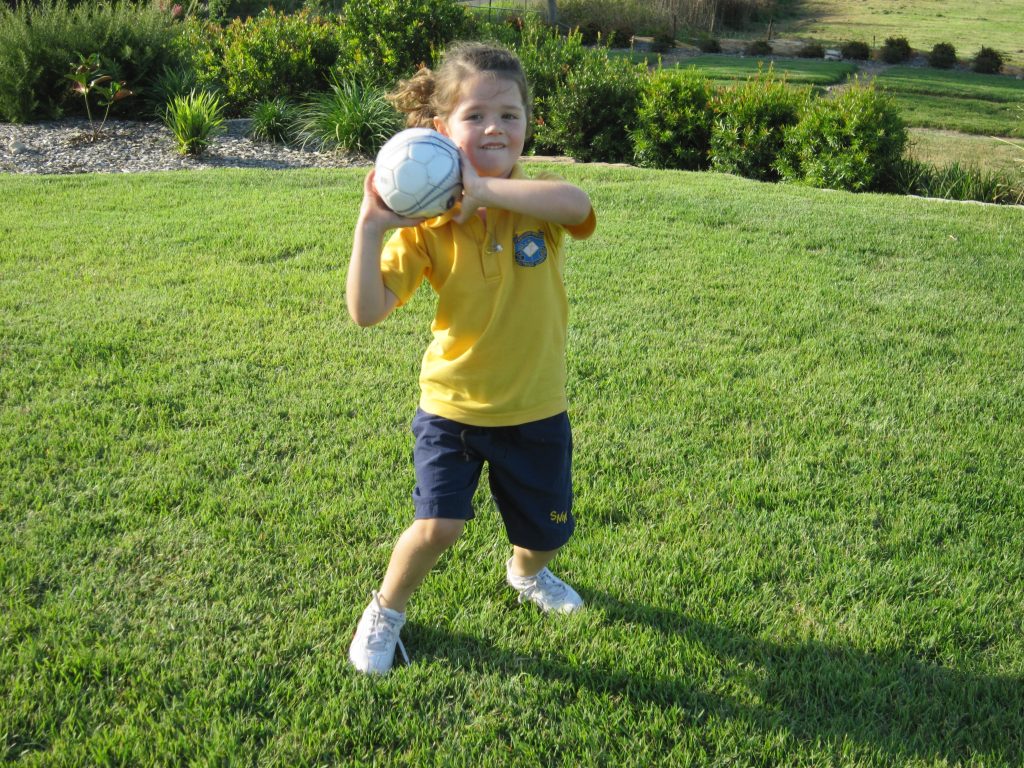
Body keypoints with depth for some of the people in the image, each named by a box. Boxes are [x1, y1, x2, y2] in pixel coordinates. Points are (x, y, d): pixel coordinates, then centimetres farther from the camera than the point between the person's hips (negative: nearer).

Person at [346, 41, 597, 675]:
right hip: (453, 407, -2)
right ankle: (387, 610, 18)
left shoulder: (538, 204, -11)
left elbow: (577, 203, -37)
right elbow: (367, 311, -21)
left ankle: (526, 572, 56)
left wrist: (482, 189, -39)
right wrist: (370, 226, -30)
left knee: (547, 532, 18)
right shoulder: (425, 223, -14)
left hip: (537, 409, 2)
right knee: (438, 526, -14)